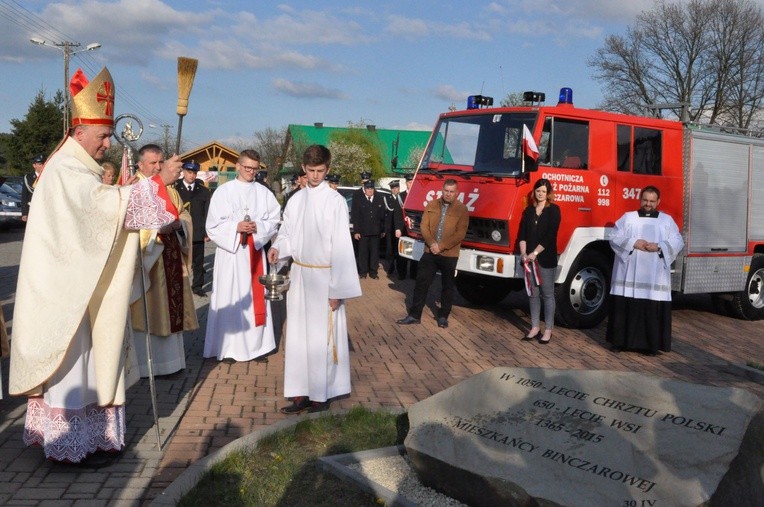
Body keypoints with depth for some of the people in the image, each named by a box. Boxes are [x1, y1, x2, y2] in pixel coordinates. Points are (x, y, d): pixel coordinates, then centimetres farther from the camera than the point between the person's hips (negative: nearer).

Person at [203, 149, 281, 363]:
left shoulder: (264, 193, 6)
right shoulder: (224, 191, -1)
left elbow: (274, 220, 5)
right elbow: (213, 225, -3)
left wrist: (258, 227, -13)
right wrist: (236, 227, -16)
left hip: (255, 251, 2)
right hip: (230, 251, -2)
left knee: (255, 297, 5)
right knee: (230, 298, -2)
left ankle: (256, 345, 14)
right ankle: (229, 347, 6)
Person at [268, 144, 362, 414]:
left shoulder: (335, 201, -10)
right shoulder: (296, 200, 6)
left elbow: (341, 246, -12)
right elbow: (288, 234, 14)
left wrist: (337, 289, -14)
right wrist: (277, 247, -10)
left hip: (324, 277, -5)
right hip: (299, 275, 5)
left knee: (321, 338, 3)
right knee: (298, 335, 9)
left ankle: (322, 393, 15)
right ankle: (302, 393, 18)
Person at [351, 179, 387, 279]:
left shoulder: (380, 199, 7)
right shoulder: (358, 199, 1)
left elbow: (383, 215, 8)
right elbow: (354, 216, -2)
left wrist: (383, 230, 5)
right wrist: (356, 231, -7)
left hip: (376, 231, 2)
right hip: (363, 231, -2)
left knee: (375, 252, 5)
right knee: (363, 252, 4)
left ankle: (373, 271, 14)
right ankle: (362, 271, 13)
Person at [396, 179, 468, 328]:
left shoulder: (461, 209, -6)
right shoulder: (431, 205, 4)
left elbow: (460, 233, -11)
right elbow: (424, 226, 2)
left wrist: (441, 246, -16)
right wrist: (432, 243, -14)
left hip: (449, 255, -2)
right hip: (430, 252, 3)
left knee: (447, 286, 8)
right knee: (421, 283, 3)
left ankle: (443, 316, 21)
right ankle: (414, 315, 10)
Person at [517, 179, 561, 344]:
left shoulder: (553, 210, -2)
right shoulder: (529, 210, 11)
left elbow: (550, 235, -11)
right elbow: (522, 233, 5)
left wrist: (535, 253, -16)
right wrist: (523, 253, -10)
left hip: (546, 258, -4)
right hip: (529, 258, 4)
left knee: (547, 294, 2)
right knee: (533, 293, 8)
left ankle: (548, 330, 7)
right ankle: (535, 328, 15)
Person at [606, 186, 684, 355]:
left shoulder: (667, 220, 10)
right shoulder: (628, 217, 8)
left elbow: (678, 243, 5)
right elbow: (614, 237, 1)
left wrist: (659, 247, -12)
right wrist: (633, 243, -13)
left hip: (655, 276, 0)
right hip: (629, 274, 0)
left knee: (653, 310, -1)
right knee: (625, 308, 2)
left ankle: (652, 344, 7)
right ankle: (621, 340, 12)